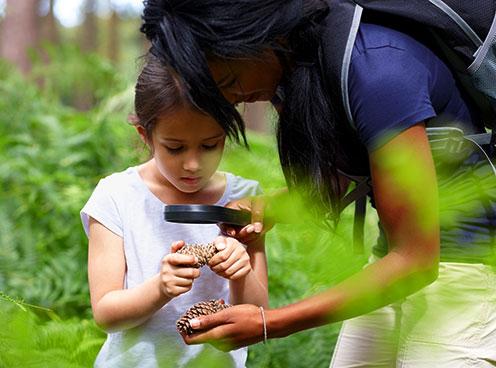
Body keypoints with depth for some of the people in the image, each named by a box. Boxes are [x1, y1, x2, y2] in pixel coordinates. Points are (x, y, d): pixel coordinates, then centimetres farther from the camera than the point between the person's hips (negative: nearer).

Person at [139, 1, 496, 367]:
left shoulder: (376, 69, -27)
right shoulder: (298, 61, -2)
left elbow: (416, 261, -24)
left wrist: (268, 325, -24)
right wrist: (264, 208, -10)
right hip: (399, 260, 8)